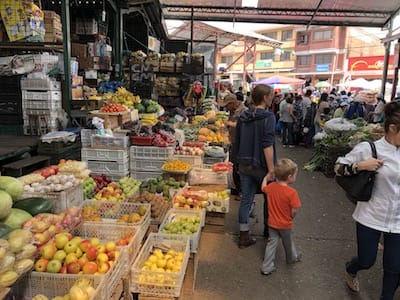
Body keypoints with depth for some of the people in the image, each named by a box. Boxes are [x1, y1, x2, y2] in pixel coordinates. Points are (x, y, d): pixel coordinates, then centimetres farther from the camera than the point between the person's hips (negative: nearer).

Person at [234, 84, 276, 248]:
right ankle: (268, 229, 35)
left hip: (244, 165, 5)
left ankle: (244, 236, 15)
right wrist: (271, 169, -20)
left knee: (246, 199, 10)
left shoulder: (243, 116, 5)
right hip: (261, 165, -5)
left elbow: (237, 141, 12)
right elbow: (268, 145, -22)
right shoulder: (268, 117, -15)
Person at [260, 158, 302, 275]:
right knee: (288, 243, 22)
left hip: (272, 223, 4)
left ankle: (266, 267, 17)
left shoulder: (271, 186, -11)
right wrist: (291, 218, -2)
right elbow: (294, 211, -25)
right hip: (285, 225, -3)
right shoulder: (292, 192, -28)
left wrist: (266, 177, 29)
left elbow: (263, 188, 12)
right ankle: (292, 257, 49)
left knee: (272, 243, 15)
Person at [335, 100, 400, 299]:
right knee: (366, 261, 11)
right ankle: (350, 270, 48)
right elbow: (338, 167, -7)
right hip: (370, 217, -3)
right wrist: (360, 165, -22)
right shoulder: (368, 149, -12)